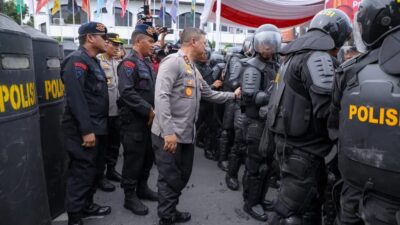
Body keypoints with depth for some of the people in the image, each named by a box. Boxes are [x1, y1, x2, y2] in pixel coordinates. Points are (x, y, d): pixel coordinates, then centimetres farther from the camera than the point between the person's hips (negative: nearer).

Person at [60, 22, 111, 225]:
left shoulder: (93, 61, 17)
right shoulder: (77, 60, -14)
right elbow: (76, 98, -24)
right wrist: (86, 130, -25)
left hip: (96, 127, 10)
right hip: (83, 130, -10)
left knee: (93, 169, 18)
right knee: (82, 172, -1)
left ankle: (87, 205, 34)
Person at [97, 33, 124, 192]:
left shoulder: (119, 62, 12)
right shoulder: (97, 61, -11)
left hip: (117, 110, 7)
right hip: (104, 111, -7)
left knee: (115, 143, 17)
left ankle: (111, 170, 34)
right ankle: (99, 176, 19)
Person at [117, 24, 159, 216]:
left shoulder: (147, 63, 15)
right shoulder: (129, 63, -13)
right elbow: (127, 92, -26)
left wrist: (155, 110, 6)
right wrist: (148, 110, -22)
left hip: (149, 120, 9)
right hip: (134, 121, -9)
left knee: (148, 156, 17)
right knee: (134, 159, 2)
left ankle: (142, 188, 34)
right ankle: (130, 197, 17)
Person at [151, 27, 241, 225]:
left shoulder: (193, 69, 18)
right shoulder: (173, 62, -13)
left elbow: (210, 94, 27)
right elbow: (161, 96, -23)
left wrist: (233, 95, 30)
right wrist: (168, 131, -27)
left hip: (187, 134, 9)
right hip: (169, 135, -9)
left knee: (182, 176, 19)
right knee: (170, 179, 2)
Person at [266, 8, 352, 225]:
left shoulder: (296, 53, 14)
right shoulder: (318, 57, -16)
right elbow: (326, 109, -22)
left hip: (290, 139, 10)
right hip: (302, 147, -10)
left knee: (312, 197, 22)